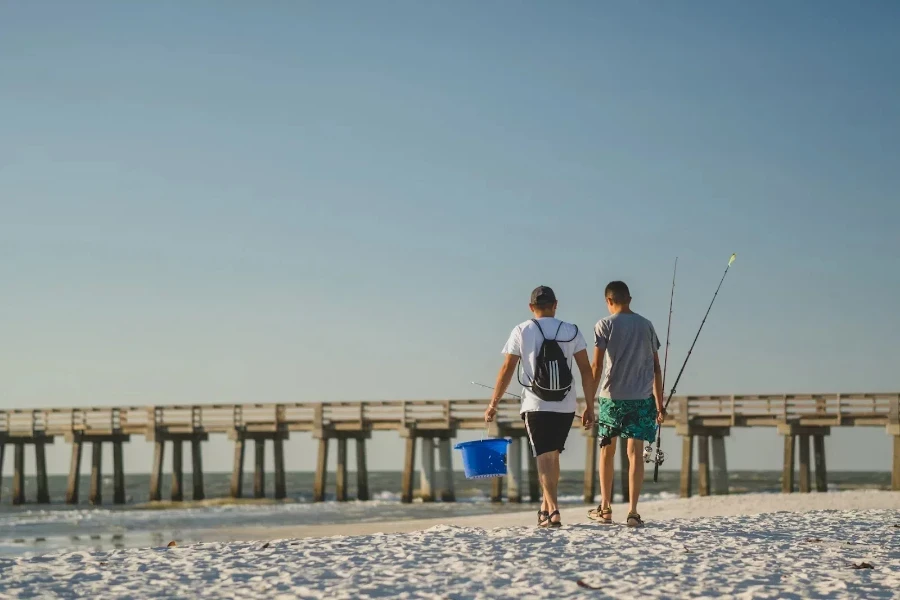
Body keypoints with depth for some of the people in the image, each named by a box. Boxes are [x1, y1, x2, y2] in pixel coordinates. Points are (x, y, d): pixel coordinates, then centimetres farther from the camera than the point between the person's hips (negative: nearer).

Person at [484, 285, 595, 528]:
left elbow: (507, 369, -2)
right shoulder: (572, 332, 4)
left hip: (536, 406, -2)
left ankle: (553, 509, -17)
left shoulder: (522, 331, 0)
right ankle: (546, 506, 25)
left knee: (544, 457, -2)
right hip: (566, 407, 2)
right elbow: (586, 370, 1)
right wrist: (590, 406, 6)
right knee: (553, 455, 18)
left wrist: (493, 404, 4)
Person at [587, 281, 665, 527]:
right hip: (642, 397, 2)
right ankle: (633, 511, -6)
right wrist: (660, 405, 14)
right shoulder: (646, 326, 9)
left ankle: (605, 508, 17)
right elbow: (656, 368, 10)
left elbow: (596, 366, -7)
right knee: (635, 453, 0)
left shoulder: (605, 325, -1)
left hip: (612, 396, -2)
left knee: (607, 451, 13)